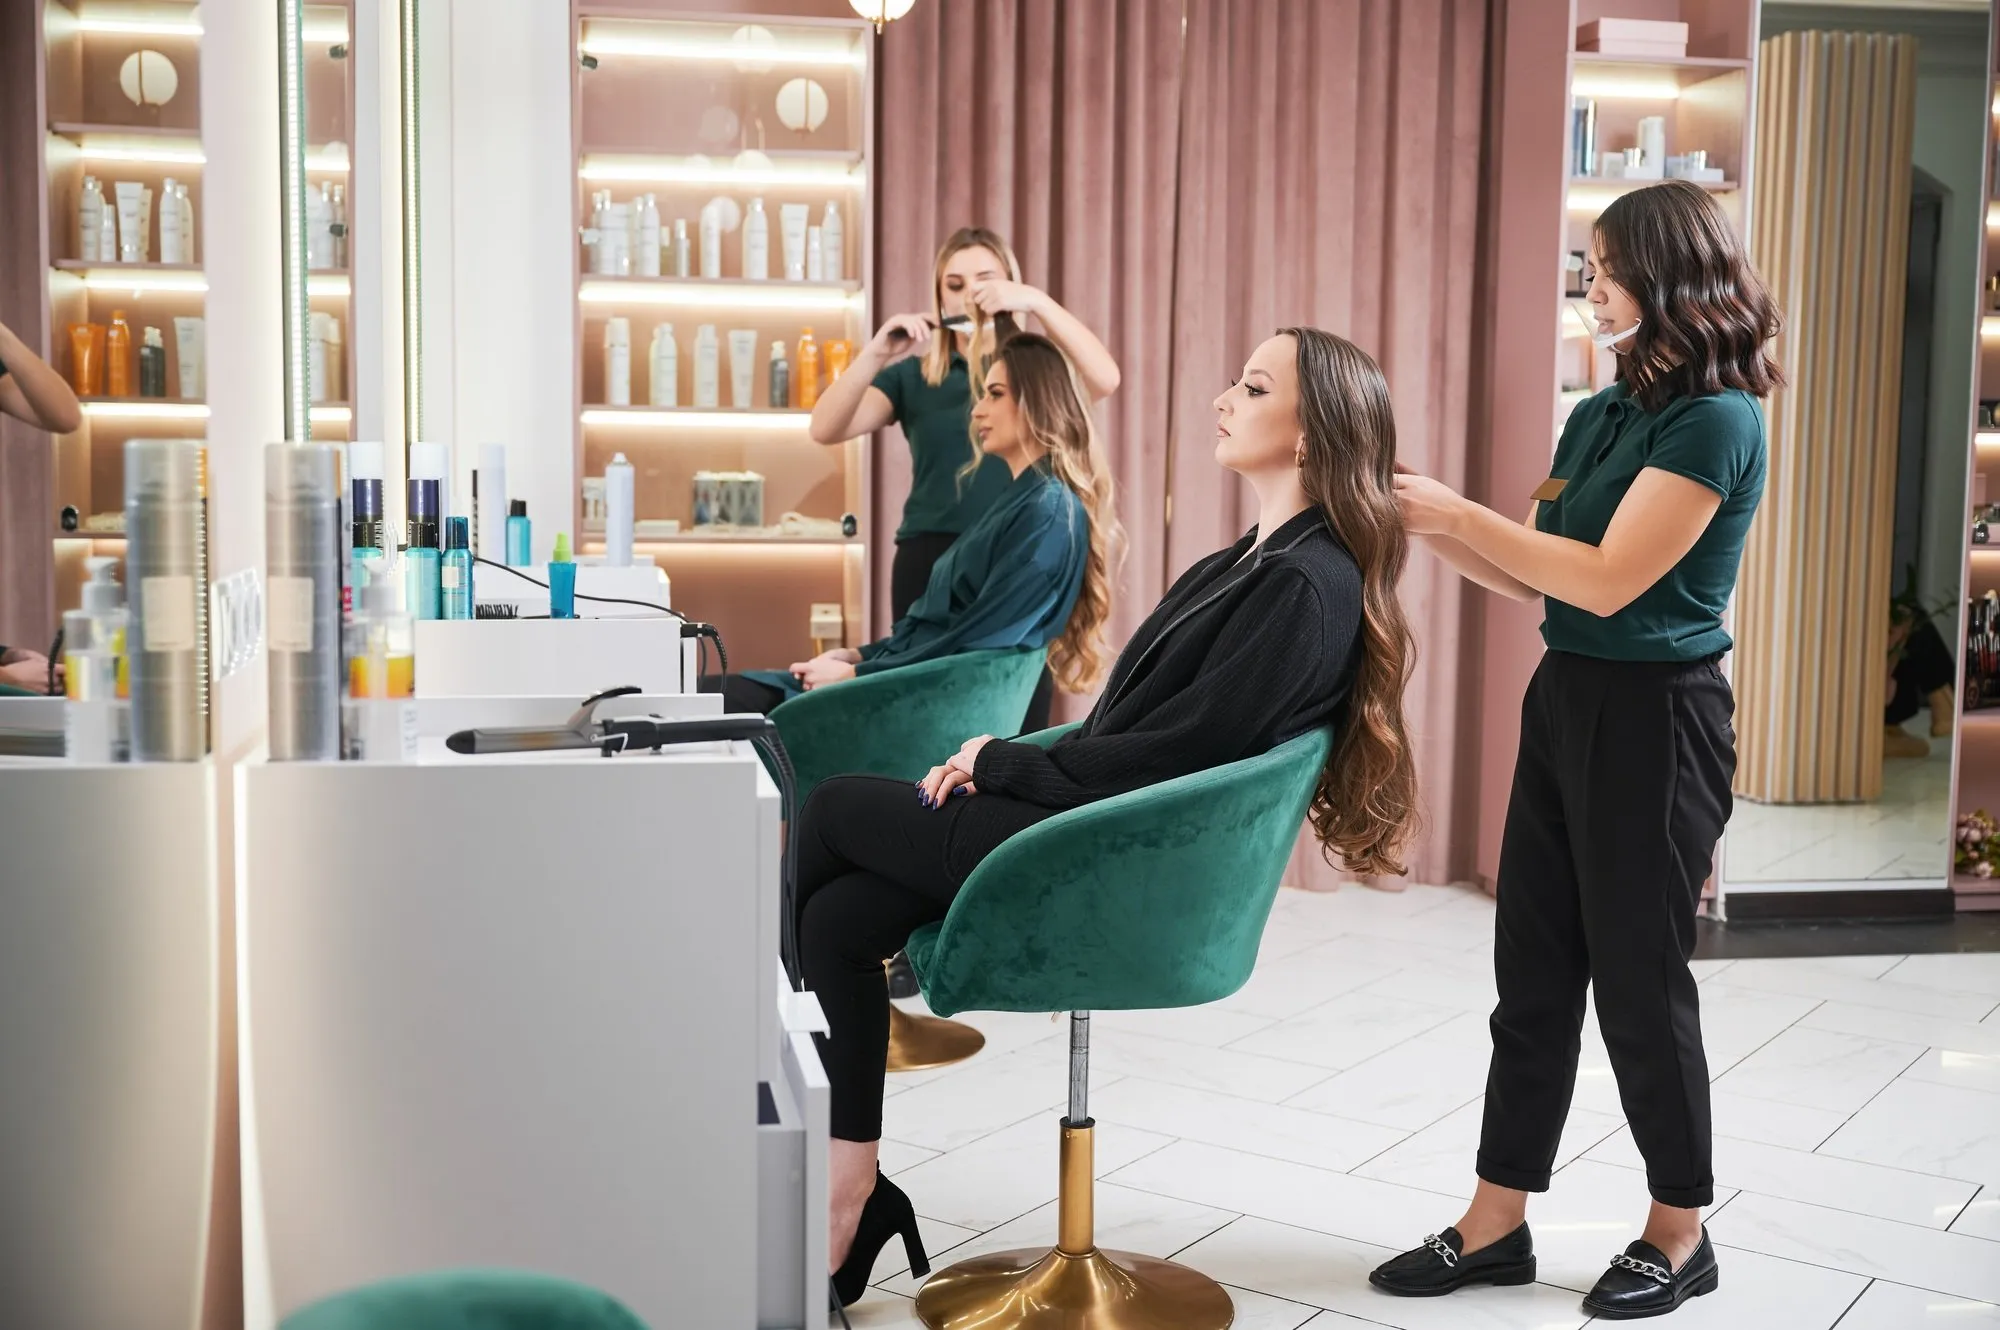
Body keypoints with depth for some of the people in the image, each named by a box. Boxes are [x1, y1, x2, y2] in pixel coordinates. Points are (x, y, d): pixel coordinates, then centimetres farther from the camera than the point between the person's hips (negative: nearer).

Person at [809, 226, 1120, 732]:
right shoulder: (914, 374, 10)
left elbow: (1105, 380, -13)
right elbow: (826, 429, -3)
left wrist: (1037, 301, -21)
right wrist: (875, 354, -18)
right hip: (932, 563, 1)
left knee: (1018, 729, -5)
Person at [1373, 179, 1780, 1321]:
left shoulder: (1716, 421, -14)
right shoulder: (1600, 414, 11)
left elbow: (1607, 580, -20)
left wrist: (1458, 512, -14)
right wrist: (1425, 521, 1)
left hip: (1655, 717, -8)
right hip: (1566, 701, 8)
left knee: (1639, 981, 4)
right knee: (1534, 974, 11)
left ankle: (1680, 1236, 23)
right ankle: (1497, 1226, 20)